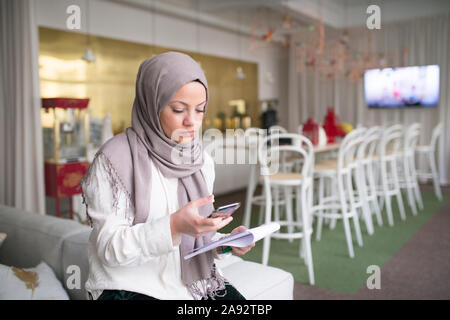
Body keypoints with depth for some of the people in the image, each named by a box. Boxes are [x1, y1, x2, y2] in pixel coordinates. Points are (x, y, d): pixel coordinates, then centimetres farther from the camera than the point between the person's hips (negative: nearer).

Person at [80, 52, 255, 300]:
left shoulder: (202, 161, 6)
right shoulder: (114, 159, -12)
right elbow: (110, 248, -15)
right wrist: (173, 226, -28)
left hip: (193, 280, 5)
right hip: (131, 285, -4)